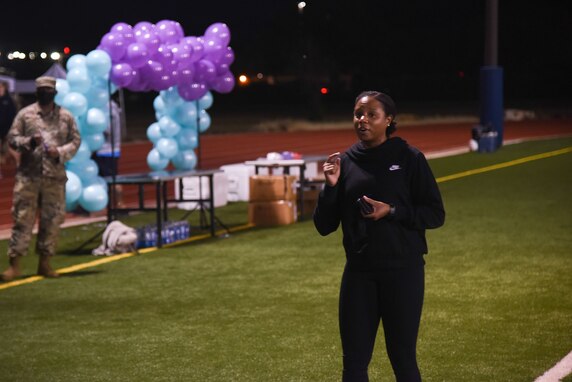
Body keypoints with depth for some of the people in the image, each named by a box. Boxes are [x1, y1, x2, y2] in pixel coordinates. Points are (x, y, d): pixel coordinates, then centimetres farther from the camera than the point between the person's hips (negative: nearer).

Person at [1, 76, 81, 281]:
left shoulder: (66, 116, 7)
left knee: (52, 220, 5)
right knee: (22, 218, -3)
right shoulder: (25, 114, 3)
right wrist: (29, 142, -16)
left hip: (55, 177, 2)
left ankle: (45, 263, 16)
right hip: (28, 175, -2)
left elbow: (75, 141, 7)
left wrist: (60, 152, -11)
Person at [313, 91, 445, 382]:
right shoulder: (344, 162, 5)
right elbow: (324, 226, 5)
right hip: (358, 272, 3)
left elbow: (435, 215, -3)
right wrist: (331, 186, -9)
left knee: (403, 359, 5)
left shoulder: (409, 158, -3)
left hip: (403, 271, -3)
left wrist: (393, 211, -16)